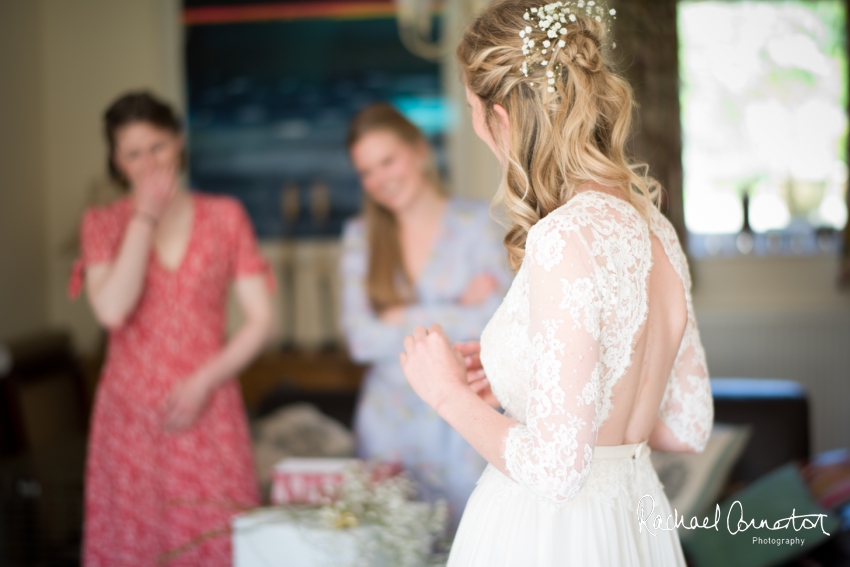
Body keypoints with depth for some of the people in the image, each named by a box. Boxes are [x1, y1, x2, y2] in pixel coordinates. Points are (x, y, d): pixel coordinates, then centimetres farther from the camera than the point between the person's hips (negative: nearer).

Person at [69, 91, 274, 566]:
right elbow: (112, 310, -12)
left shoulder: (225, 216, 7)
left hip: (208, 415, 0)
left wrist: (204, 383, -8)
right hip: (130, 417, 0)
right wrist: (144, 218, -8)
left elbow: (261, 320, 4)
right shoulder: (103, 224, 7)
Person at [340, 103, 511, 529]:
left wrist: (404, 318, -9)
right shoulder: (360, 237, 5)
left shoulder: (477, 222, -2)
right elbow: (361, 339, -7)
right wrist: (457, 311, -10)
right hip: (389, 421, 2)